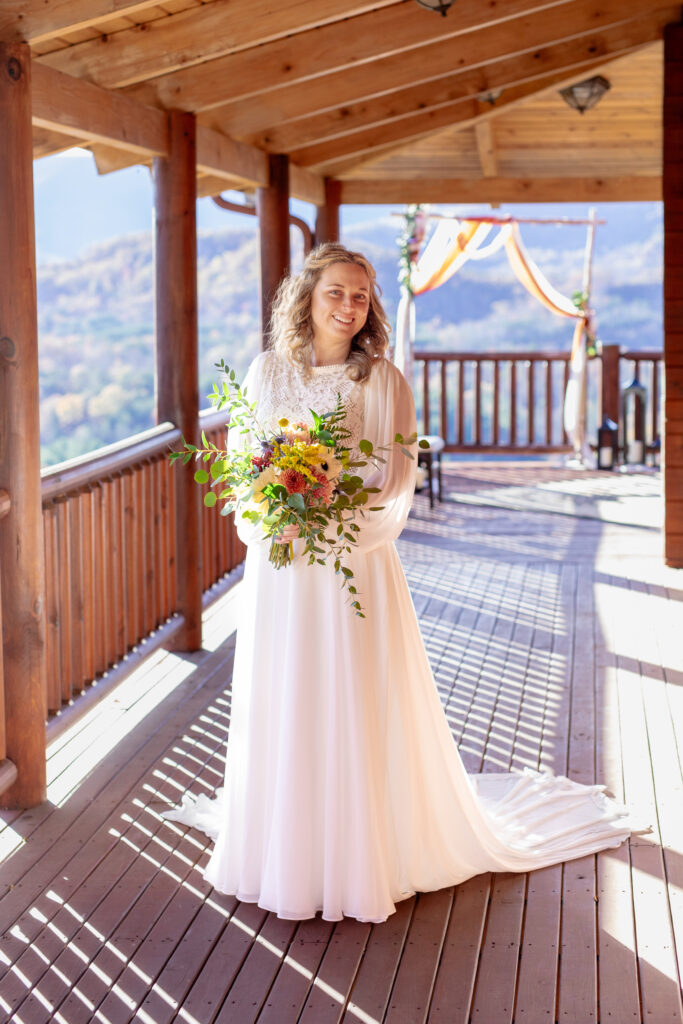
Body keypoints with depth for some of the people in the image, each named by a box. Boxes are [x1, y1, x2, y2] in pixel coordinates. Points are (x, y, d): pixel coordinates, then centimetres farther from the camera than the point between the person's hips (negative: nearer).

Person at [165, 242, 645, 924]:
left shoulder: (383, 380, -2)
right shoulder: (267, 372, 5)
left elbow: (395, 481, -7)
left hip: (355, 568, -2)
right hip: (278, 569, 3)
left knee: (357, 710, 2)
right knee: (279, 709, 10)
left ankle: (364, 854, 16)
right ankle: (282, 846, 26)